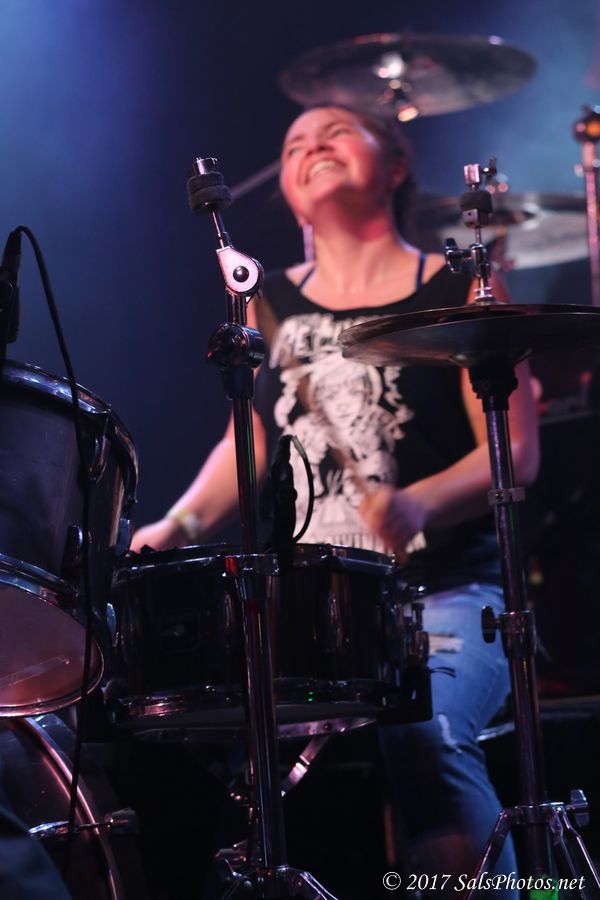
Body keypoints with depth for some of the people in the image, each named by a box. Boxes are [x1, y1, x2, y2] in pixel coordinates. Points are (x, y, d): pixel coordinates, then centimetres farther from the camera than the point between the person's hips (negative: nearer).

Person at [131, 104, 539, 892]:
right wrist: (182, 523, 2)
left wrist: (420, 504, -22)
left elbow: (515, 453, -3)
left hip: (442, 595, -4)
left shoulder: (459, 291, 3)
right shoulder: (273, 305, 15)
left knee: (421, 730, -34)